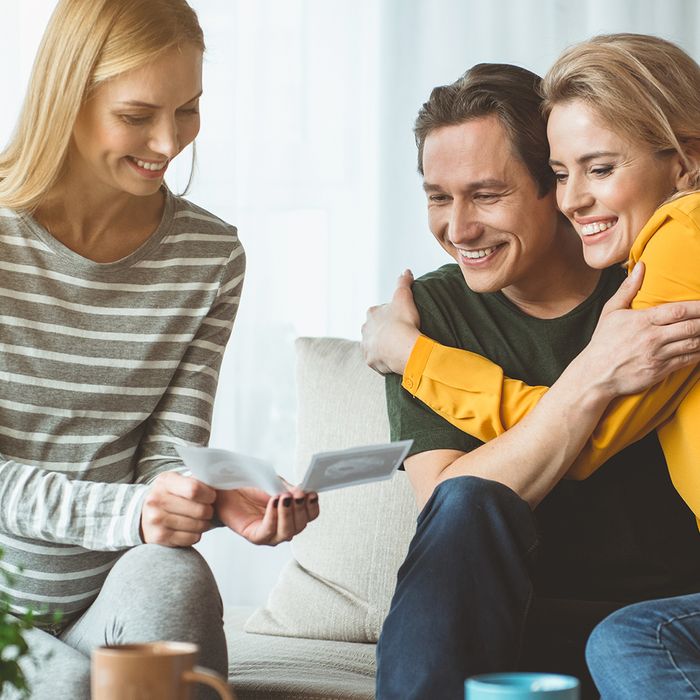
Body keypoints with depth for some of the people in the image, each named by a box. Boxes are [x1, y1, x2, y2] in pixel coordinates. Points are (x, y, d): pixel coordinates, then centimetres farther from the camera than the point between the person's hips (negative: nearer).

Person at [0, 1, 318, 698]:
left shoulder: (210, 256, 5)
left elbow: (169, 453, 2)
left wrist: (218, 499, -22)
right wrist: (123, 512, -26)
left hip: (109, 602, 3)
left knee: (171, 579, -31)